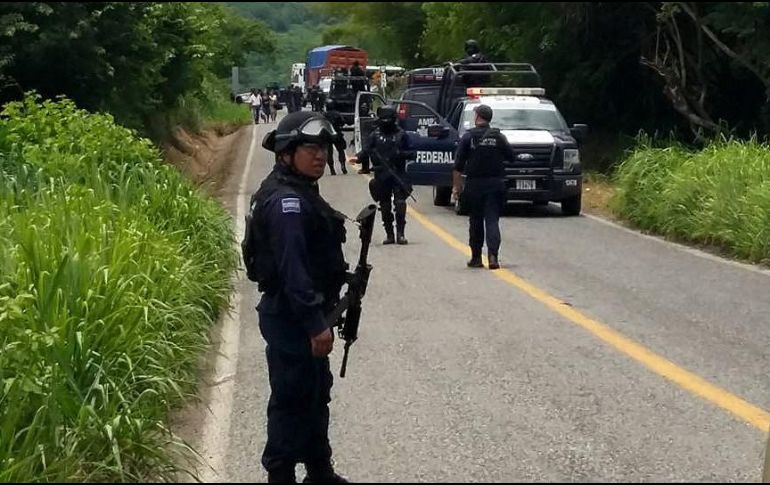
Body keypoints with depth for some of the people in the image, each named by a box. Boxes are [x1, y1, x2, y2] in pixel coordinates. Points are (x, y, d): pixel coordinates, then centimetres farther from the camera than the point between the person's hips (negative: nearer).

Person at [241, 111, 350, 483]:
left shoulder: (301, 194, 13)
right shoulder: (286, 201, -20)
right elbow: (291, 269, -26)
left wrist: (321, 317, 20)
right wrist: (315, 324, -27)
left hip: (304, 314, 11)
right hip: (292, 318, -11)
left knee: (316, 393, 19)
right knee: (293, 399, -4)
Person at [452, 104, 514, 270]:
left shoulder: (468, 137, -3)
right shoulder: (498, 136, 1)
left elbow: (458, 164, -4)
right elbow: (511, 156, 5)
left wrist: (456, 186, 1)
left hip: (474, 184, 0)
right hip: (495, 183, 1)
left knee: (476, 221, 11)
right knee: (492, 220, -1)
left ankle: (476, 257, 15)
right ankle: (493, 255, -17)